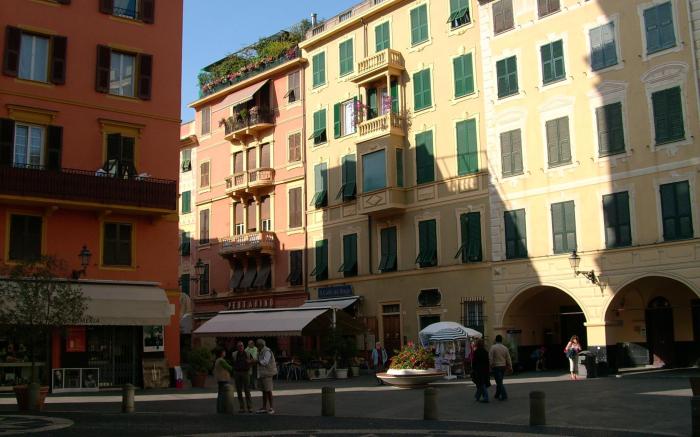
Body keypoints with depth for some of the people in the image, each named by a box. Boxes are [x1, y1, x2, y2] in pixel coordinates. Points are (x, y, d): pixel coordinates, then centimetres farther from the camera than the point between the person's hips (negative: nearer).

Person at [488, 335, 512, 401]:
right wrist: (510, 367, 11)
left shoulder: (493, 347, -10)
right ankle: (497, 395, 27)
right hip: (503, 366, 5)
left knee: (499, 381, -4)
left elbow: (490, 358, -13)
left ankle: (504, 395, -11)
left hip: (496, 366, -5)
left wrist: (491, 365, -4)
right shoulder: (505, 348, 4)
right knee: (499, 381, 17)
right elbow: (508, 359, 6)